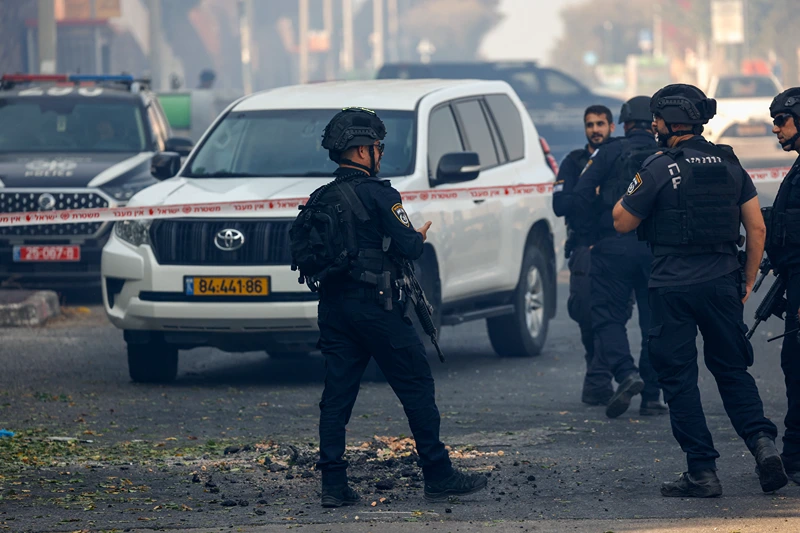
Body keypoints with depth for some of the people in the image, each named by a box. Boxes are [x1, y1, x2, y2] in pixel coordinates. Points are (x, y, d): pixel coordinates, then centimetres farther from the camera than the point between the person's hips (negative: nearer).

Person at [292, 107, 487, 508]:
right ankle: (439, 478, 4)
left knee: (337, 394, 6)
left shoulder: (319, 200, 10)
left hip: (333, 307, 7)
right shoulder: (377, 194, -11)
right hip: (374, 305, -7)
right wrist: (420, 237, 8)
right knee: (417, 388, 2)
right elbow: (407, 246, -13)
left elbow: (299, 249, 12)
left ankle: (333, 485, 0)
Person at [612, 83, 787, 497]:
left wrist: (632, 191, 14)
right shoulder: (729, 164, 6)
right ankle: (761, 441, -5)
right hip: (722, 284, 4)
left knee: (679, 377, 4)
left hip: (673, 288, -4)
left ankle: (702, 471, 1)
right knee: (731, 369, 17)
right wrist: (748, 281, 14)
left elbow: (622, 222, -3)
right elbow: (756, 227, 6)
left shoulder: (659, 169, -9)